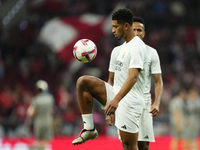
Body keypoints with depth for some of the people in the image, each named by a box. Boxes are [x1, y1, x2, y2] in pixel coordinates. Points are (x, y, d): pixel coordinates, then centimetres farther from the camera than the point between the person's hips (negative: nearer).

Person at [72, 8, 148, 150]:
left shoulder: (137, 47, -15)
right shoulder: (124, 46, 16)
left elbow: (133, 77, -28)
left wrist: (116, 100, -39)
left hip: (129, 102, -9)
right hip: (116, 94, 9)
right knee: (83, 81, -4)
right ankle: (89, 128, -5)